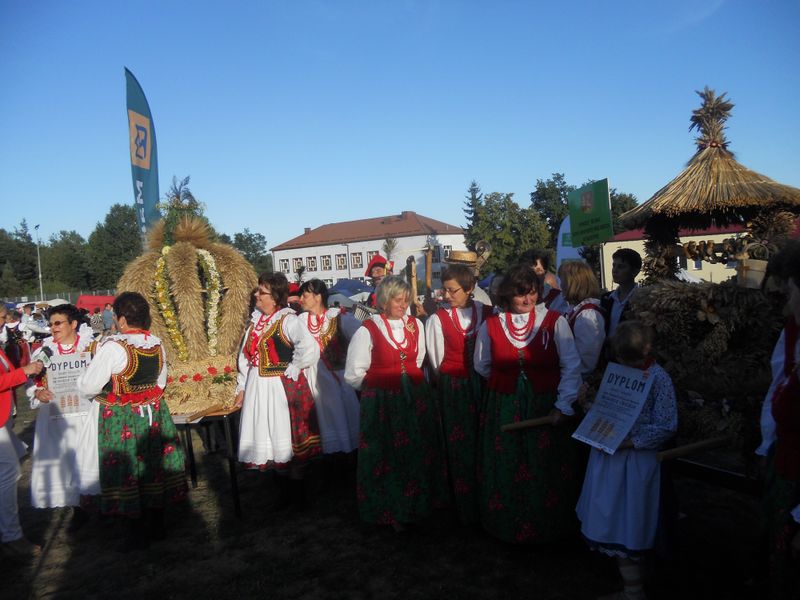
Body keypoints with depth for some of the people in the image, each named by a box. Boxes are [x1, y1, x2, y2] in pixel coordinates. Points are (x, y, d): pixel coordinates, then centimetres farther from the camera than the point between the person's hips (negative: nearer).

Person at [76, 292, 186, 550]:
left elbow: (88, 386, -16)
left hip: (121, 420, -6)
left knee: (126, 473, 7)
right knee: (154, 468, 16)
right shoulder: (156, 344, -1)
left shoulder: (113, 347, -21)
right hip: (153, 413, 6)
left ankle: (137, 534, 19)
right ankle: (157, 526, 30)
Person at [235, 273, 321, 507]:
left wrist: (291, 371, -19)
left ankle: (297, 492, 22)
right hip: (258, 387, 7)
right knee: (269, 438, 14)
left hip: (283, 387, -7)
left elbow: (309, 349, -29)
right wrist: (242, 387, 12)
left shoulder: (287, 320, -15)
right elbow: (245, 356, 14)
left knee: (288, 437, 4)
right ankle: (284, 492, 29)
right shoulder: (255, 320, 9)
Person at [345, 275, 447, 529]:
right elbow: (354, 375, -6)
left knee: (417, 454, 12)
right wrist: (381, 385, 2)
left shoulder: (416, 325, 2)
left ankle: (418, 504, 32)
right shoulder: (368, 330, -11)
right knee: (387, 458, 7)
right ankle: (390, 512, 25)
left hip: (415, 400, 4)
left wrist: (413, 382, 11)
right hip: (382, 403, -4)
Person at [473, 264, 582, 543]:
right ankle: (508, 524, 31)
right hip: (503, 412, 2)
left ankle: (550, 526, 30)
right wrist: (505, 384, 10)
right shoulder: (491, 325, 0)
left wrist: (563, 405, -15)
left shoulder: (555, 322, -6)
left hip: (546, 409, -1)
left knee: (547, 470, 7)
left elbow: (572, 367, -9)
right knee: (506, 472, 10)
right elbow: (482, 367, 13)